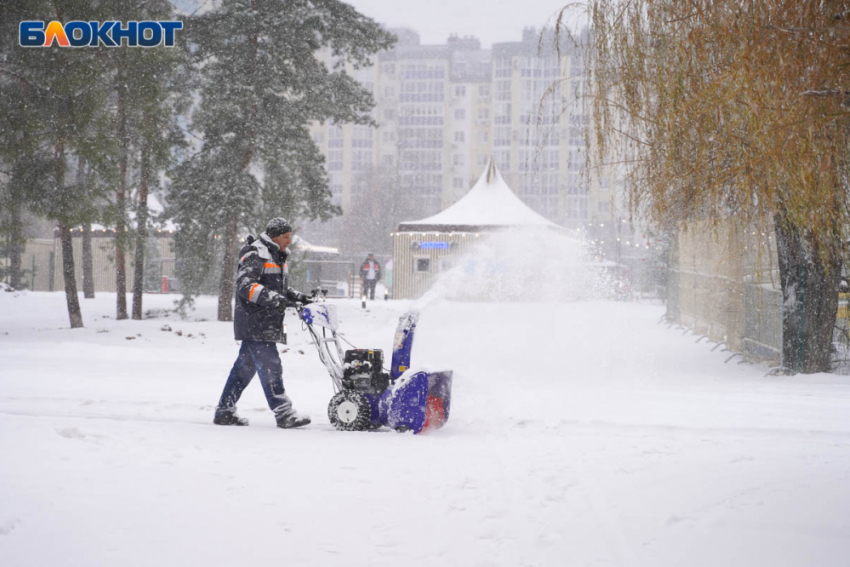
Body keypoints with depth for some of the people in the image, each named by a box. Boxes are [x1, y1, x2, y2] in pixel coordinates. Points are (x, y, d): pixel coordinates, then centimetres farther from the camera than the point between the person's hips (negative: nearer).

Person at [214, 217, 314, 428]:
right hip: (254, 322, -10)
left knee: (245, 367, 12)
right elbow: (245, 285, -24)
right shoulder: (256, 255, -12)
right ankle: (284, 414, -12)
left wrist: (298, 297, 15)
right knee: (270, 367, -11)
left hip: (264, 324, 10)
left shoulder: (275, 256, 21)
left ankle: (225, 411, 17)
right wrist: (271, 298, -36)